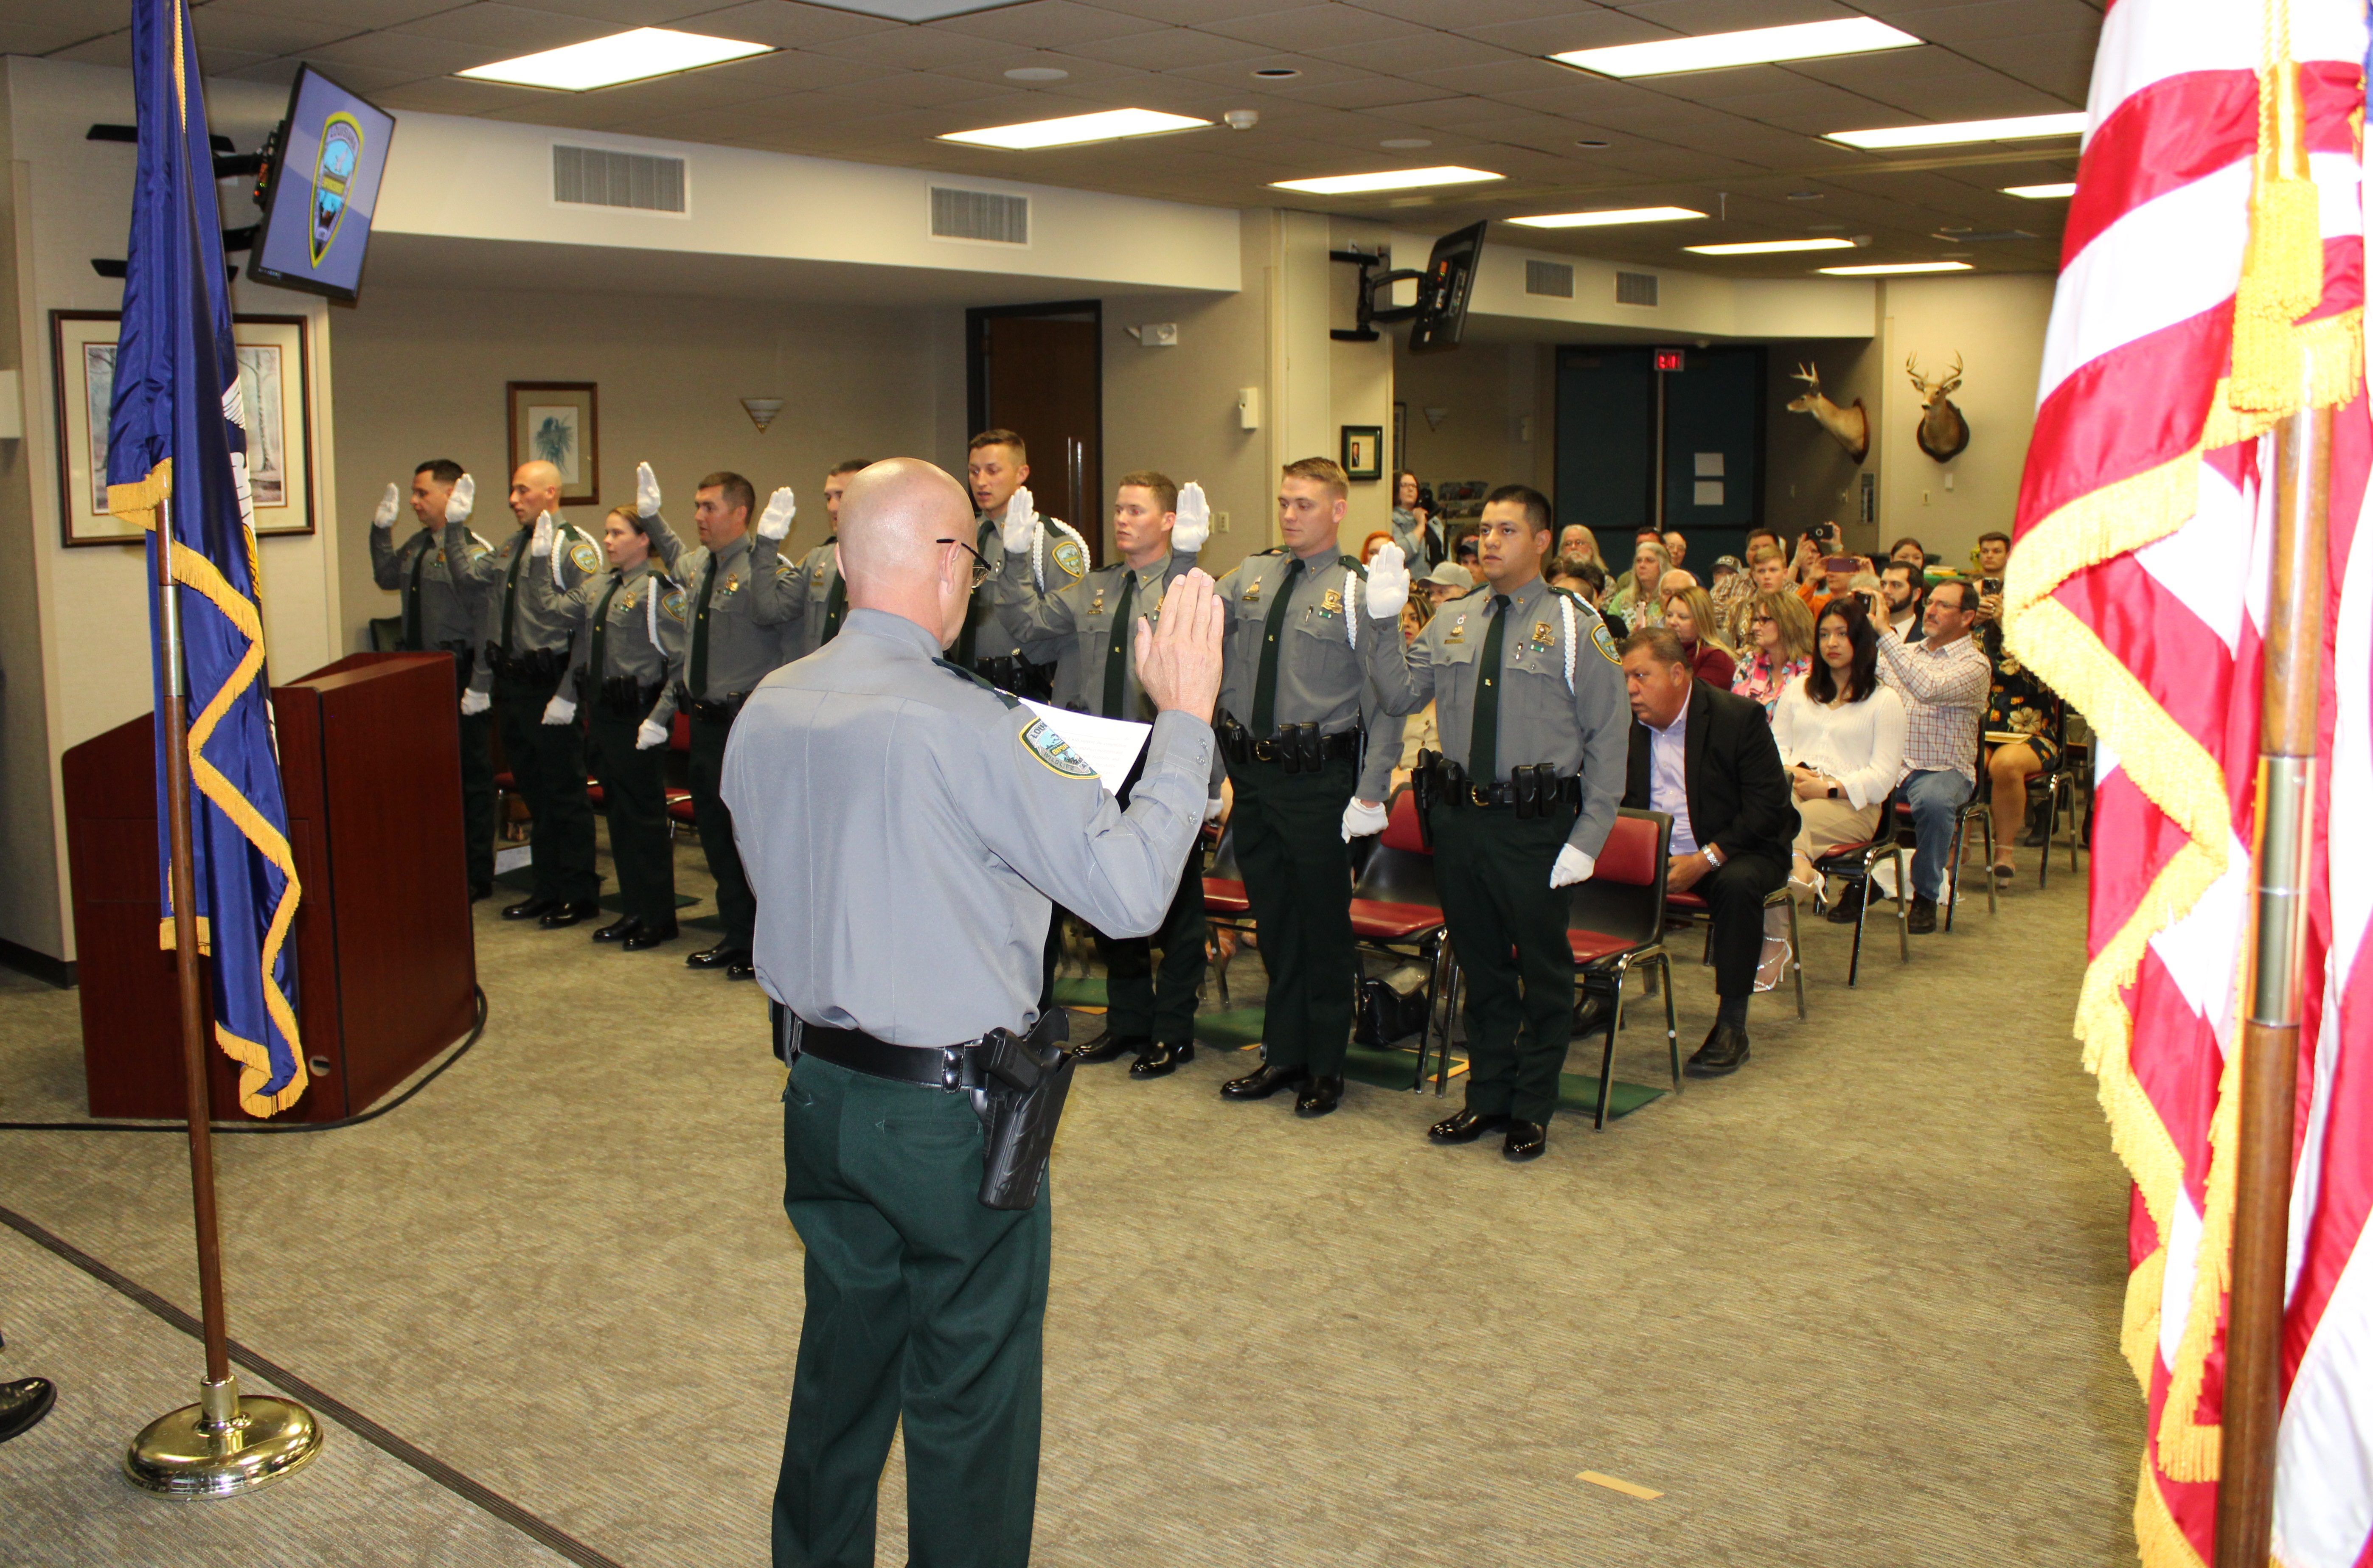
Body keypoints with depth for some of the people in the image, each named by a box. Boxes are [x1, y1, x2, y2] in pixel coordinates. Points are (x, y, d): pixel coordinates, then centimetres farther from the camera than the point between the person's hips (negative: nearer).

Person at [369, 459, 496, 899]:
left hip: (460, 674, -9)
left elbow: (471, 584, -31)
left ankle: (476, 874, 10)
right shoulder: (417, 545, 13)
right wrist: (382, 529, 20)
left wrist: (455, 528, -31)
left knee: (470, 773, 1)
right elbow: (387, 577, 27)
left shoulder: (473, 547, -13)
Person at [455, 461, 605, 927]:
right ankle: (548, 889, 26)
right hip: (514, 684, 8)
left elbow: (592, 620, -18)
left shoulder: (576, 547, -11)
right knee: (534, 790, 15)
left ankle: (580, 895, 10)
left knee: (566, 792, 0)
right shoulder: (511, 547, 13)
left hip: (549, 682, -8)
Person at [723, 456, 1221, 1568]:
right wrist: (1184, 717, -14)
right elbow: (1131, 888, -23)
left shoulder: (765, 713, 0)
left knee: (842, 1353, 25)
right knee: (970, 1396, 10)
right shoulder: (963, 725, -22)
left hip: (818, 1090, 7)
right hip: (949, 1112, -7)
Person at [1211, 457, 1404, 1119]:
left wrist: (1370, 796, -15)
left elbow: (1388, 703, -10)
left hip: (1318, 779, -5)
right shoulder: (1251, 576, 8)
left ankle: (1325, 1069, 22)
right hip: (1252, 775, 5)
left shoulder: (1360, 593, -8)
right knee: (1273, 921, 15)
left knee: (1324, 924, 7)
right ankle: (1283, 1054, 30)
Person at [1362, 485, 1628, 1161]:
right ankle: (1487, 1096, 30)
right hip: (1460, 819, 4)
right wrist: (1382, 624, -8)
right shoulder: (1452, 621, 9)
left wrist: (1588, 838, -12)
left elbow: (1607, 741, -6)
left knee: (1543, 970, 7)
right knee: (1480, 964, 16)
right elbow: (1401, 697, 5)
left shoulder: (1576, 628, -5)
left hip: (1537, 826, -4)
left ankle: (1532, 1109, 22)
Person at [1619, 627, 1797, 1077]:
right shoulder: (1625, 723, 2)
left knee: (1738, 884, -36)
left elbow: (1768, 807, -16)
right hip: (1655, 854, 4)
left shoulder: (1739, 717, -12)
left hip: (1737, 852, -4)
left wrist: (1704, 861, -25)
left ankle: (1732, 1026, -25)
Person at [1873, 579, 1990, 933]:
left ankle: (1926, 895, -16)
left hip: (1944, 771, -5)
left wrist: (1885, 634, -23)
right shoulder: (1906, 652, 20)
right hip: (1892, 764, 5)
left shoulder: (1974, 664, -3)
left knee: (1932, 800, -38)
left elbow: (1928, 688, -22)